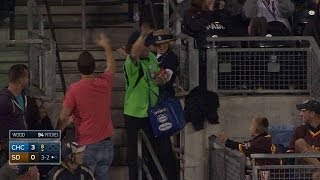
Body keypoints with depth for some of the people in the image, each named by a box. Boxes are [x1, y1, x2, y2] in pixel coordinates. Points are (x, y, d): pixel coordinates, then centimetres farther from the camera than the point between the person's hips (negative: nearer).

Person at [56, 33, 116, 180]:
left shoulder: (74, 89, -13)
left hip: (86, 146, -4)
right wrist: (106, 46, 38)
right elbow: (111, 67, 23)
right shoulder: (104, 83, -1)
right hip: (106, 144, 4)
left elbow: (64, 118, -10)